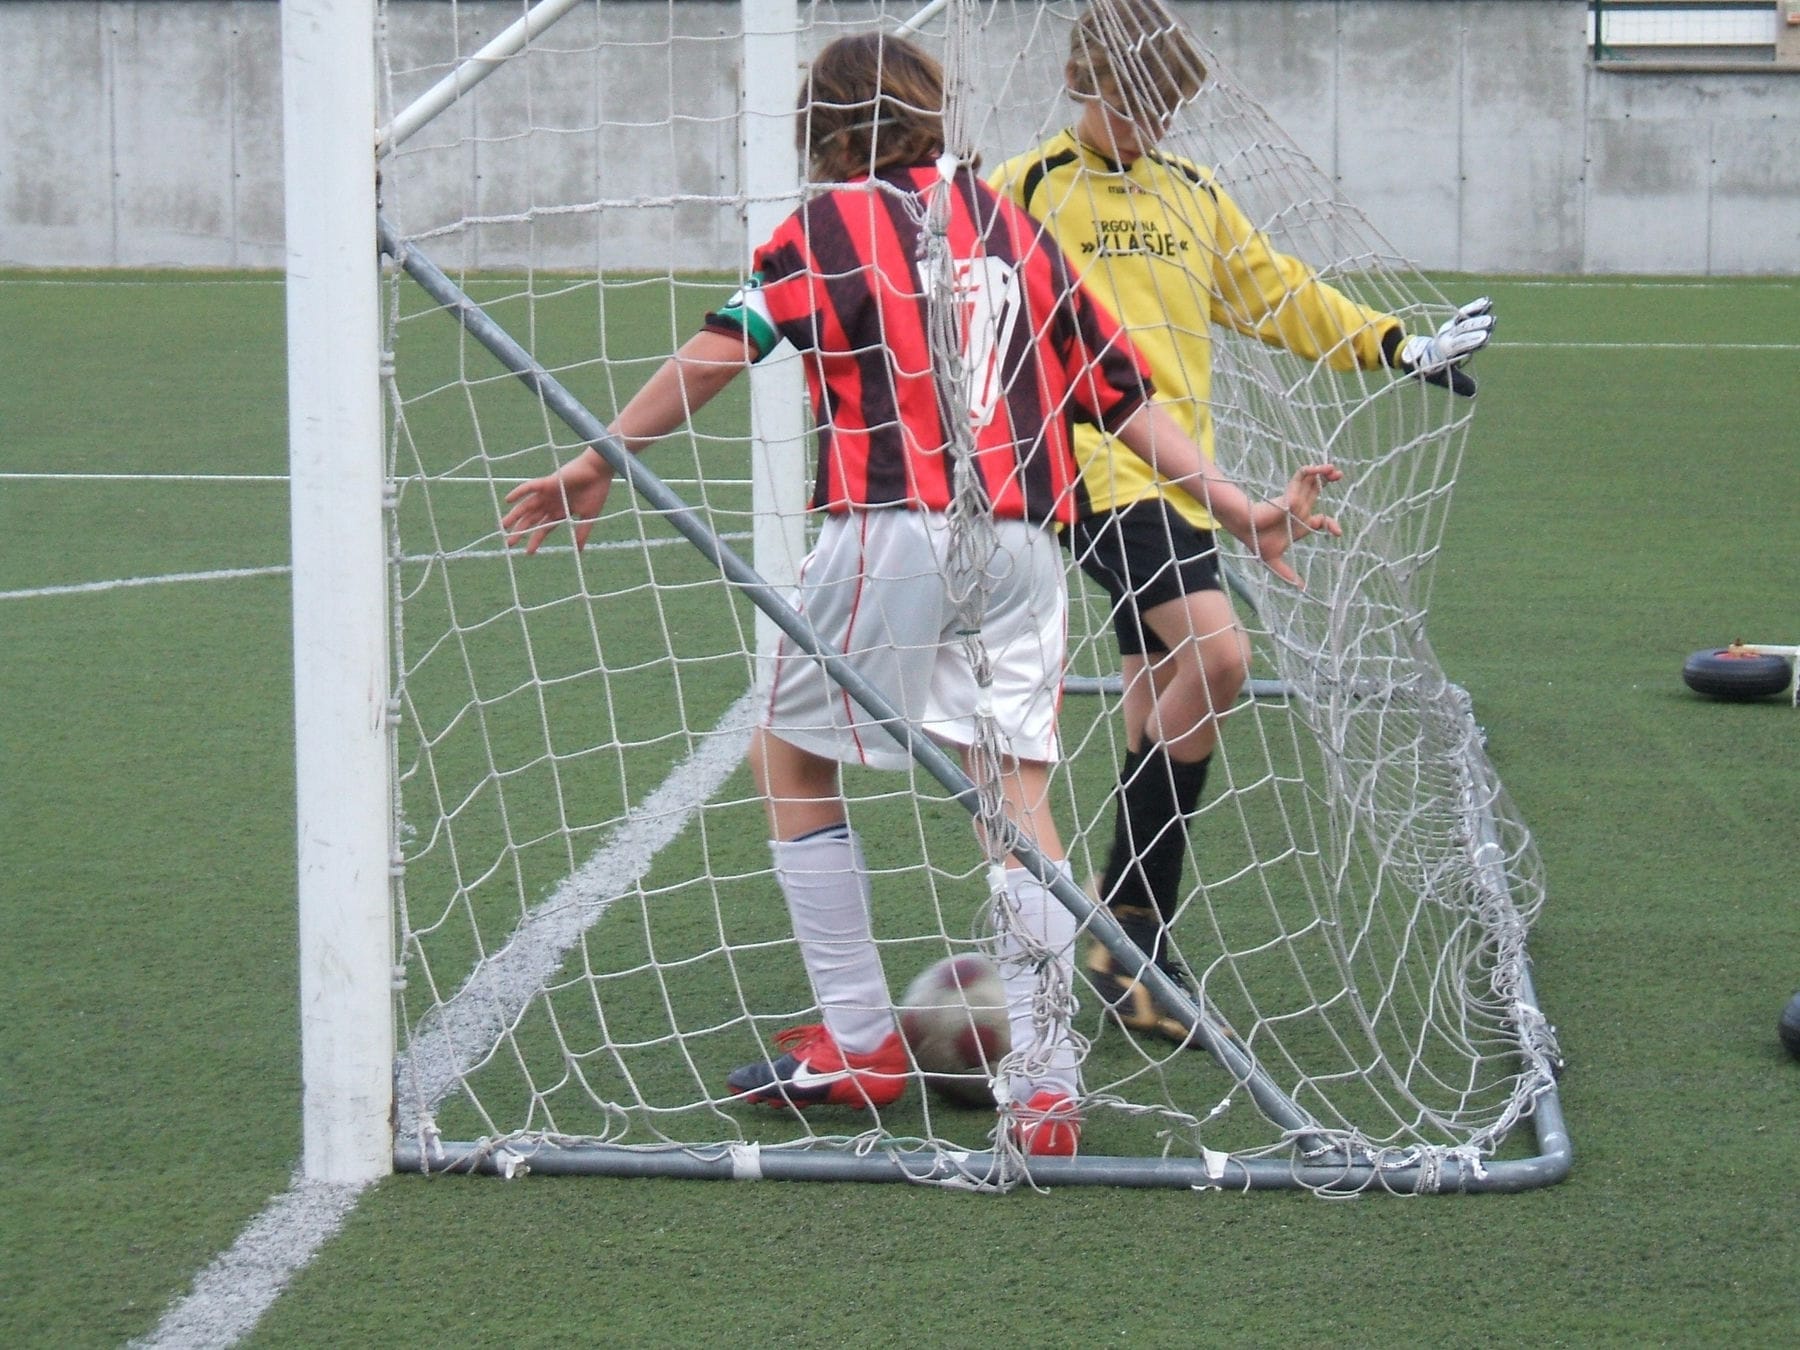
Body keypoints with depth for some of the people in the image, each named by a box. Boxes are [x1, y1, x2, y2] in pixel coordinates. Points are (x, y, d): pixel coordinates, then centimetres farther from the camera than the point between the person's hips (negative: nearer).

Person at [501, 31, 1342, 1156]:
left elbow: (725, 346, -7)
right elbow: (1123, 394, 18)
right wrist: (1241, 509, 23)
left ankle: (860, 1043, 15)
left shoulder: (837, 219, 4)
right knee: (1016, 787, 2)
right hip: (1021, 543, 4)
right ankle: (1047, 1081, -8)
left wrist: (602, 461, -3)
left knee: (792, 762, 14)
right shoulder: (1011, 226, 18)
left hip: (893, 528, -4)